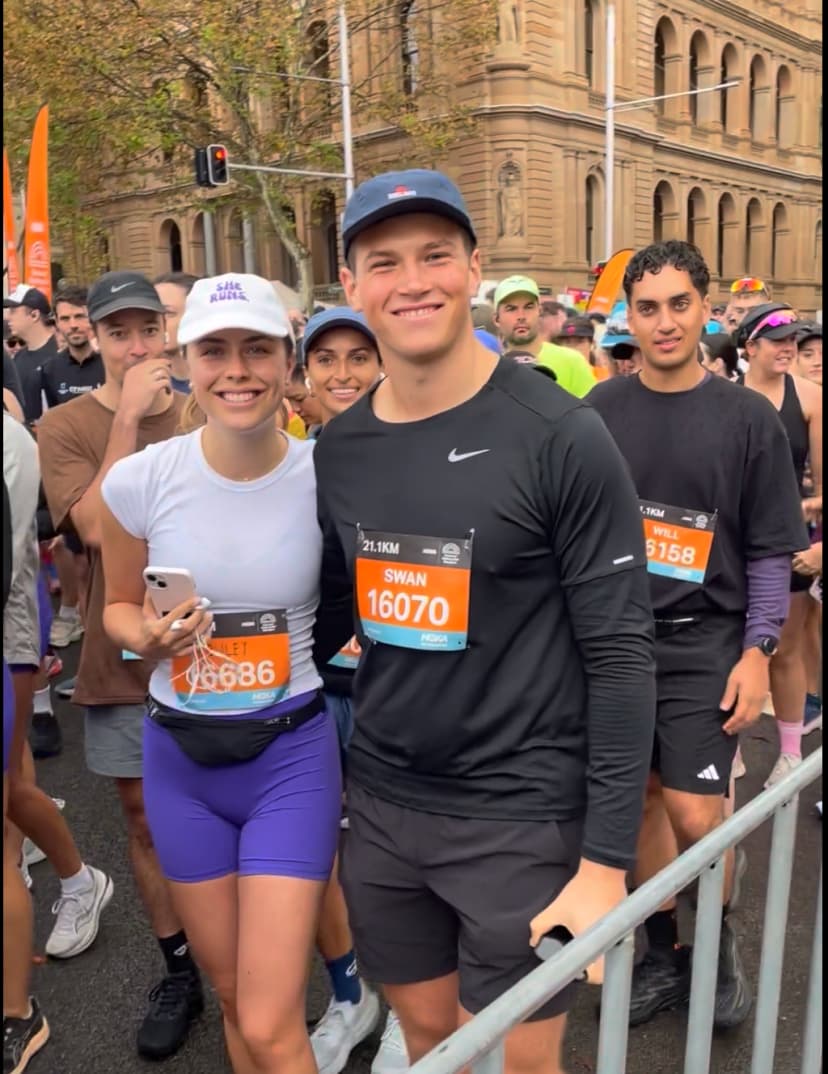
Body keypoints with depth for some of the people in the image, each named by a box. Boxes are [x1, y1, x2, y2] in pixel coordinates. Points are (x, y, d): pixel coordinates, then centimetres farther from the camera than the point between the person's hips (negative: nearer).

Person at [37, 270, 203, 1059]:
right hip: (125, 659, 0)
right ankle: (178, 971, 32)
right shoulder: (65, 427, -5)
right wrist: (129, 417, -22)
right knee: (146, 817, 11)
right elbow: (98, 528, -21)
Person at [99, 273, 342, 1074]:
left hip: (292, 753, -2)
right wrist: (147, 638, -15)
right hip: (180, 756, 2)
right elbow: (118, 606, 5)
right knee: (232, 1000, 20)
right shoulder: (138, 480, -11)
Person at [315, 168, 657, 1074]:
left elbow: (620, 653, -14)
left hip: (521, 816, -4)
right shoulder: (336, 451, 2)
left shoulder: (560, 438, -15)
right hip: (380, 804, 5)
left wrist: (607, 860, -14)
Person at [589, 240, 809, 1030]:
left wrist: (757, 651, -8)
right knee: (641, 802, 11)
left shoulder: (747, 417, -2)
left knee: (695, 817, -5)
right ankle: (663, 956, 31)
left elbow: (770, 551, -1)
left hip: (703, 646, -2)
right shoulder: (600, 410, 2)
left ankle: (719, 946, 25)